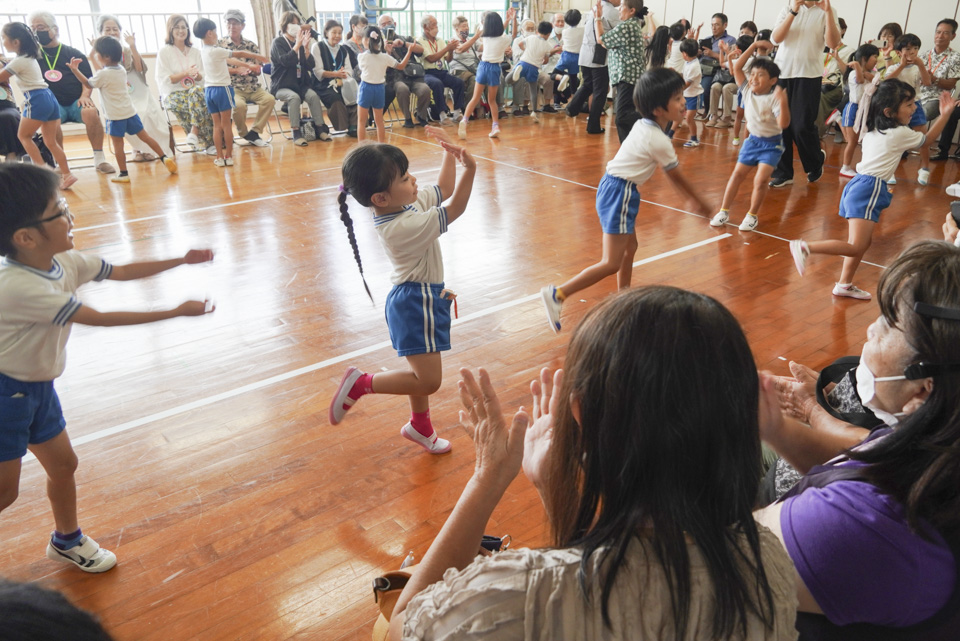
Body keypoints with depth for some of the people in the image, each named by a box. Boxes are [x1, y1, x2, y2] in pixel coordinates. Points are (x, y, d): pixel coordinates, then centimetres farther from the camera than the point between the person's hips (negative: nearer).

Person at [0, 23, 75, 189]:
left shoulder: (18, 61, -8)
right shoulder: (29, 56, 19)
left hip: (37, 100, -8)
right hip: (49, 97, 8)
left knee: (23, 135, 7)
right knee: (51, 142, 6)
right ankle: (66, 174, -1)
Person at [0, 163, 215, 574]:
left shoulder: (64, 262, -7)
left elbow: (121, 272, 8)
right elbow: (99, 319, -30)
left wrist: (182, 261, 6)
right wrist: (178, 312, -27)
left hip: (38, 387, 8)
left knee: (62, 465, 18)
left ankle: (67, 541, 41)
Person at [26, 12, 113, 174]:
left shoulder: (73, 54, 10)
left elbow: (88, 78, 6)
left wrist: (84, 95, -10)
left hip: (76, 102, 0)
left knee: (91, 112, -33)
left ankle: (99, 159, -20)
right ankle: (60, 164, -22)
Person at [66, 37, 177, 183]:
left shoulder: (103, 74, -12)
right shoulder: (122, 70, 7)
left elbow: (88, 84, 4)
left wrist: (75, 70, 9)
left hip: (115, 116, -6)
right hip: (130, 111, 6)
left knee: (118, 145, 0)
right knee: (144, 136, 11)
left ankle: (123, 174, 1)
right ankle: (164, 158, 4)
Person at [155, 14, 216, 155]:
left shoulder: (195, 51, 16)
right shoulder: (164, 51, 4)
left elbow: (202, 79, 15)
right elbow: (164, 80, -4)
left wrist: (197, 75, -10)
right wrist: (186, 73, -15)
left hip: (194, 90, 4)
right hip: (172, 93, -4)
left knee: (196, 91, -34)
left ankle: (194, 132, -36)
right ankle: (209, 142, -33)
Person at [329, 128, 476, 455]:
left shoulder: (406, 203, -3)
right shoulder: (403, 227, -29)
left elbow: (443, 191, 11)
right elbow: (455, 208, -24)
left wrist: (450, 154, 0)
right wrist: (469, 170, -29)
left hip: (416, 298, 10)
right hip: (416, 302, -10)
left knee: (422, 370, 24)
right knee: (428, 380, -7)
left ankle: (420, 426, 44)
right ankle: (360, 384, 5)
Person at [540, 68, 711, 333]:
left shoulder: (645, 125, 8)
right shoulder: (659, 141, -17)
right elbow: (677, 178, -4)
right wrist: (701, 203, 11)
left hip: (614, 187, 10)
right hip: (619, 193, -10)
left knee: (629, 247, 24)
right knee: (612, 263, -8)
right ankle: (557, 295, -8)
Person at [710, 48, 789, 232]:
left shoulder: (774, 98, -20)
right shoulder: (747, 90, -4)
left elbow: (784, 124, -29)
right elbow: (737, 68, -5)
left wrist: (783, 102, -43)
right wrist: (753, 47, -8)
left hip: (771, 144, -5)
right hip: (752, 140, 6)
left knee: (760, 179, -15)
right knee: (737, 174, 7)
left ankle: (752, 216, 2)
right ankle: (724, 211, 16)